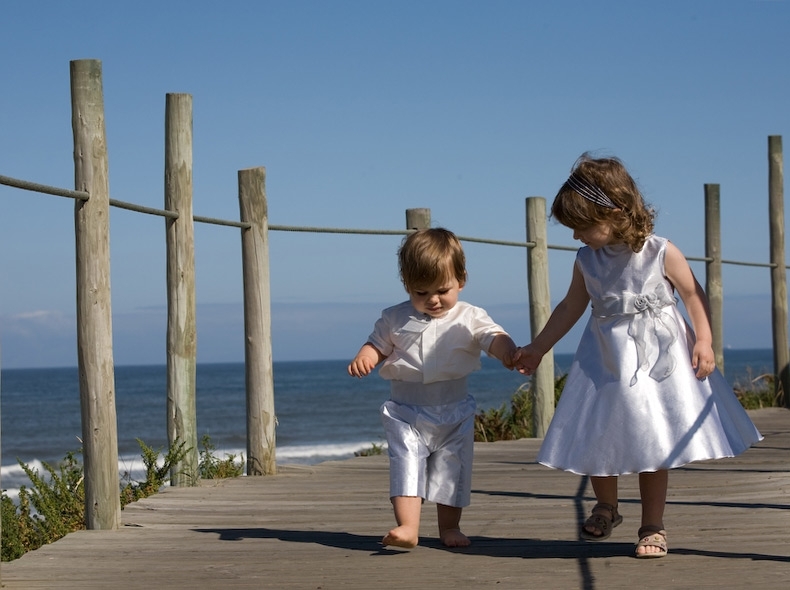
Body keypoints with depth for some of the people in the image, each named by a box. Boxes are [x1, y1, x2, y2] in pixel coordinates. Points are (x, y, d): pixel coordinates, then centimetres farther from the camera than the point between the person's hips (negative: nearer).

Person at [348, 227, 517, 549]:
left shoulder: (469, 318, -3)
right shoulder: (395, 319, 2)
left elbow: (493, 337, -15)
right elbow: (377, 345, 10)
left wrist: (508, 351, -38)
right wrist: (364, 357, -14)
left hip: (454, 413, 1)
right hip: (405, 412, 0)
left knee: (451, 469, 8)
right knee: (405, 464, -14)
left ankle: (449, 526, 22)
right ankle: (407, 527, -21)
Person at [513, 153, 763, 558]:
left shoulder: (661, 254, -10)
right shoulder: (587, 261, 0)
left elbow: (694, 296, -2)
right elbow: (571, 307, 12)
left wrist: (704, 341, -12)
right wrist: (537, 349, 15)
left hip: (658, 361, -3)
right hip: (605, 365, 3)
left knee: (653, 446, 1)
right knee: (593, 440, 2)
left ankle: (652, 527, 13)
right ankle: (606, 508, 28)